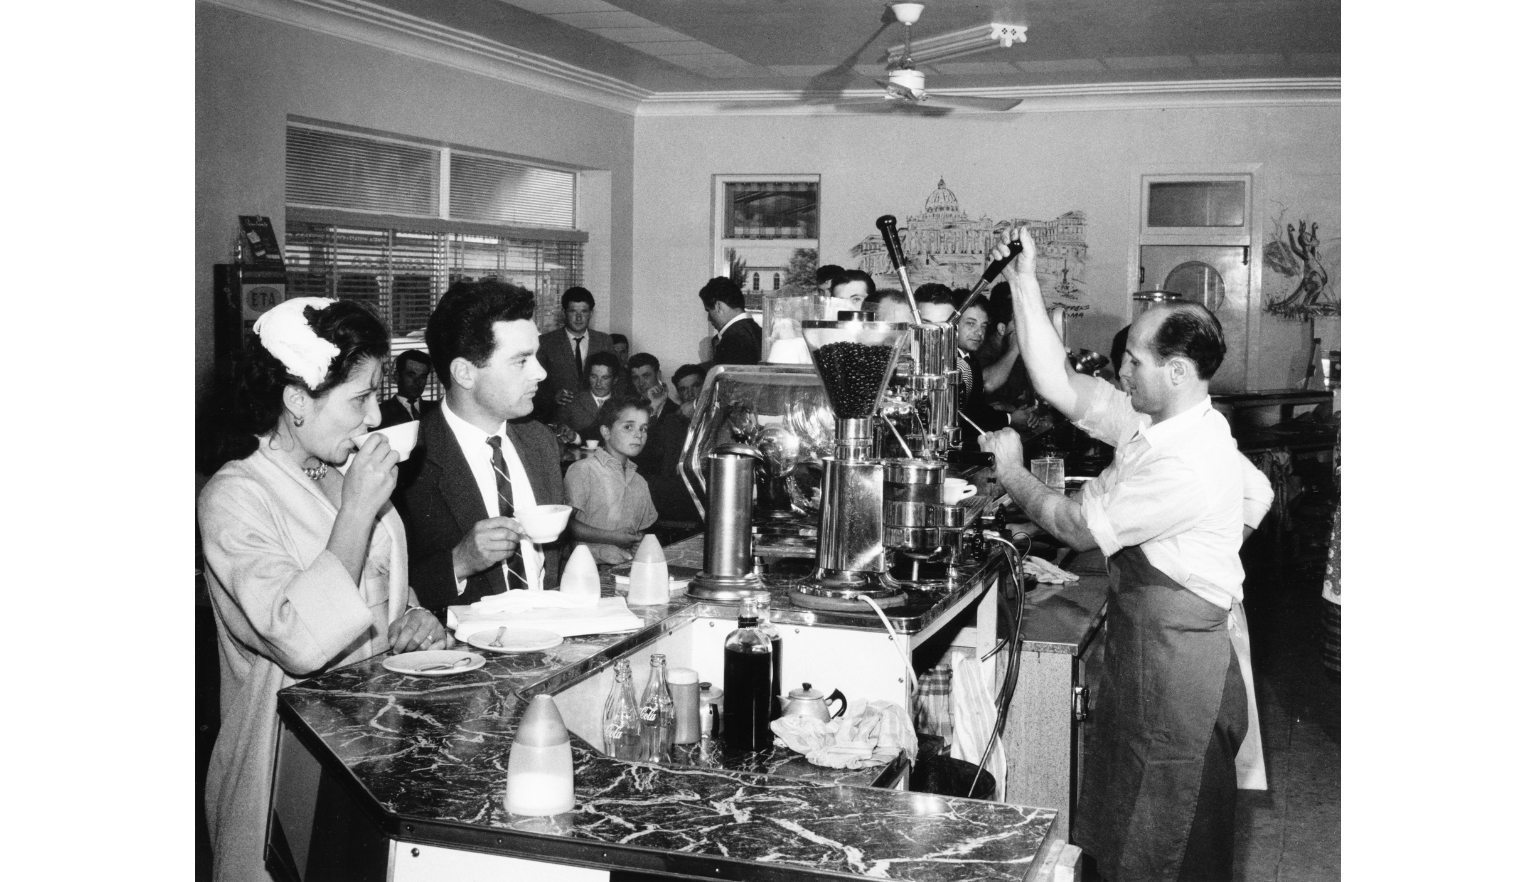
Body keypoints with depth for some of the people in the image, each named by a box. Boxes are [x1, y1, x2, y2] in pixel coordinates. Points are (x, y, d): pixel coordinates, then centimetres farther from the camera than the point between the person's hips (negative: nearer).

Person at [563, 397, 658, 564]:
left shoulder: (640, 482, 21)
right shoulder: (583, 470, -1)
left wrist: (641, 541, 3)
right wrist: (611, 537, -12)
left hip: (629, 568, 7)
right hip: (592, 566, -6)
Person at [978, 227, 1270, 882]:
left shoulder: (1194, 462, -27)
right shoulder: (1152, 421, 0)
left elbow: (1079, 528, -18)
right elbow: (1059, 385, 1)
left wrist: (1014, 475, -1)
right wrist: (1024, 282, -3)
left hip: (1175, 652, -9)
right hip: (1137, 631, 9)